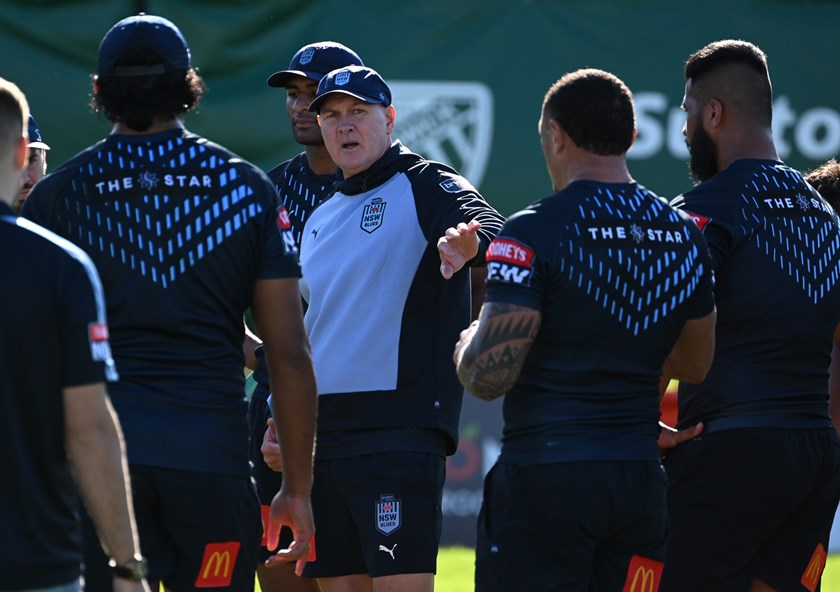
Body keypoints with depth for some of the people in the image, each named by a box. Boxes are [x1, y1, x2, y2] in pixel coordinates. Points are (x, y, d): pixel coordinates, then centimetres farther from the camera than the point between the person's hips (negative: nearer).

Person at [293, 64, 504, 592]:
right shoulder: (320, 218, 20)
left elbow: (486, 226, -22)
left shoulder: (426, 186, -1)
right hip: (321, 436, 7)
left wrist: (468, 243, -46)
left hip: (399, 428, -7)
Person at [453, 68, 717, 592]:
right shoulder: (683, 234, 8)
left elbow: (488, 378, -16)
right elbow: (697, 365, 20)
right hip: (641, 480, 6)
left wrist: (465, 343, 6)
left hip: (545, 475, -6)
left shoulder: (533, 233, -11)